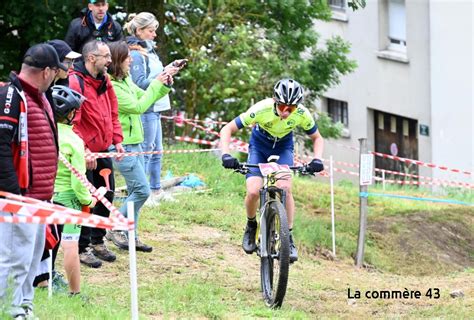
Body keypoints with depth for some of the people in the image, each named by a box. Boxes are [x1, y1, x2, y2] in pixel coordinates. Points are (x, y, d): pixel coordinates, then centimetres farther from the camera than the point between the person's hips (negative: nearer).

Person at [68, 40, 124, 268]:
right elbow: (71, 121, -22)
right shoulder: (75, 82, -18)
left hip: (104, 151, 8)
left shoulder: (105, 81, 10)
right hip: (85, 154, -8)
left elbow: (113, 113, 18)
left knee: (106, 196, 15)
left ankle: (97, 241, 30)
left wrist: (117, 140, 8)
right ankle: (82, 249, 7)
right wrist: (83, 151, -22)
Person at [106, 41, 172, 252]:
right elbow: (138, 107, -19)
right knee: (141, 190, -10)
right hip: (123, 146, -10)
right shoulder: (112, 86, -20)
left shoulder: (126, 81, 11)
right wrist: (156, 84, -13)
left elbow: (145, 98, 19)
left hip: (134, 143, 10)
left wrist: (164, 85, 4)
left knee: (136, 192, 10)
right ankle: (115, 230, 1)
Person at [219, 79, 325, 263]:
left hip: (283, 147, 1)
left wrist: (317, 159, -30)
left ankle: (288, 238, -12)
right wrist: (225, 155, -43)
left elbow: (317, 138, -10)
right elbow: (227, 130, -28)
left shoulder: (302, 114, -29)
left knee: (285, 188, -23)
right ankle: (251, 226, 10)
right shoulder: (261, 109, -35)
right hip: (259, 145, -1)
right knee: (253, 191, -19)